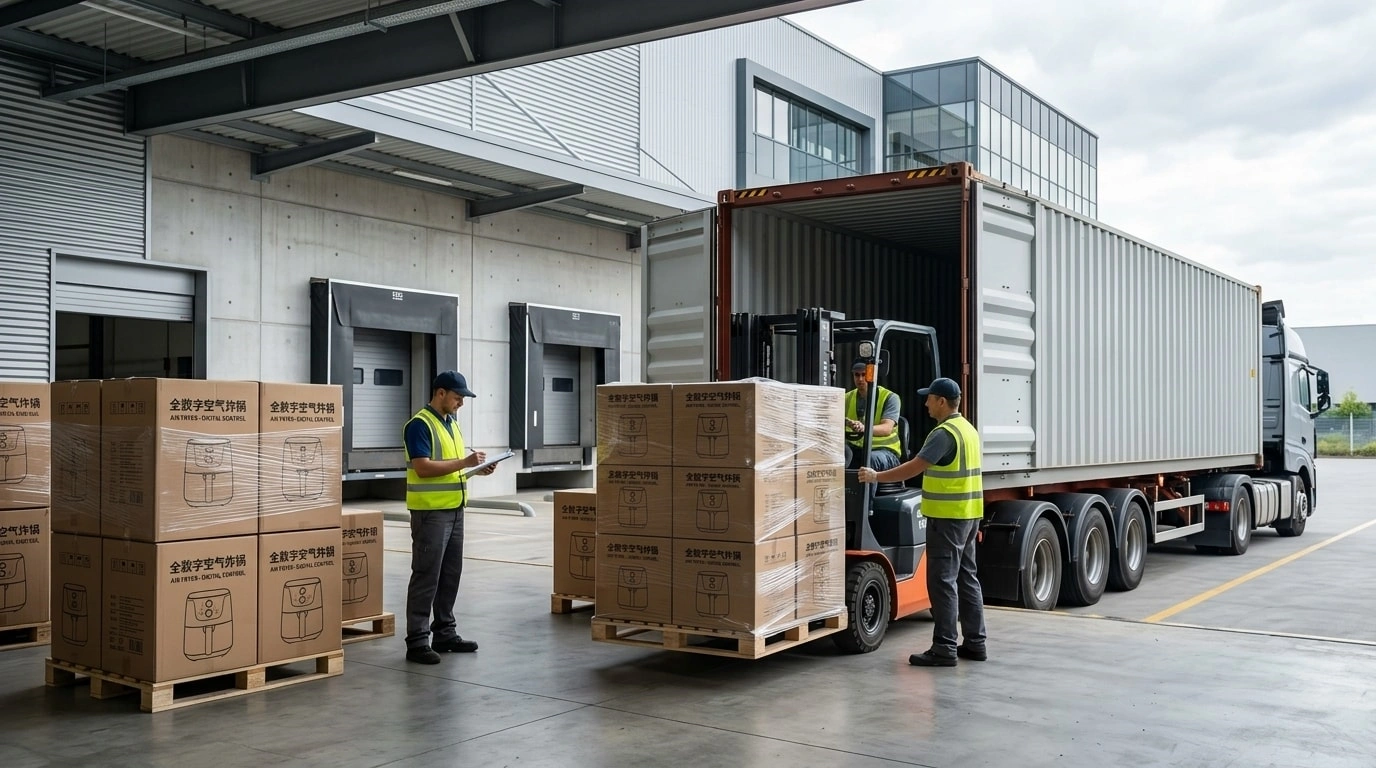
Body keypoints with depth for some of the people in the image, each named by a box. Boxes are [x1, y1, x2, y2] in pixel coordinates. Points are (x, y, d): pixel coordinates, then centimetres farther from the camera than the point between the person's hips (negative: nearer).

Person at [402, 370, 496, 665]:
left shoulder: (452, 423, 15)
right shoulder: (420, 425, -13)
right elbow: (423, 467, -21)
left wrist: (477, 468, 4)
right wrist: (465, 462, -22)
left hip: (454, 508, 9)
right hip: (430, 511, -9)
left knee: (450, 574, 13)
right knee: (426, 576, -6)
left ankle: (445, 633, 22)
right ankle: (417, 641, -1)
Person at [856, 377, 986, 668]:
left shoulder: (945, 433, -17)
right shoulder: (968, 429, 14)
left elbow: (913, 468, -18)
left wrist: (876, 476, -8)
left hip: (947, 517, -10)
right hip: (969, 515, 10)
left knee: (943, 581, -6)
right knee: (967, 578, 13)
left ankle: (944, 648, -4)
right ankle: (975, 643, 17)